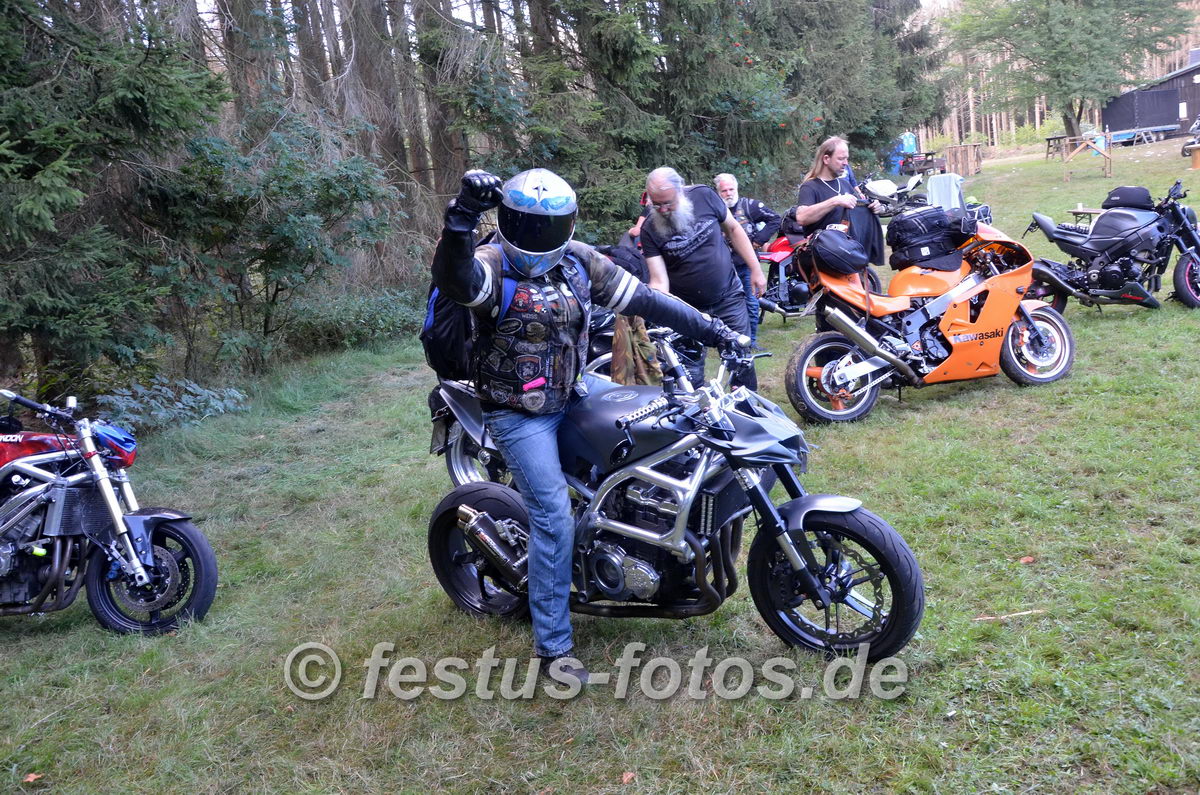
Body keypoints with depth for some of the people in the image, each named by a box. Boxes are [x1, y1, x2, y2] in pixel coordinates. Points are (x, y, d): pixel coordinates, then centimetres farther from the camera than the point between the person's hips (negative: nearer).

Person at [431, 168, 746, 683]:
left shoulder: (578, 261, 2)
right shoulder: (492, 266, -15)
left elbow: (641, 298, 3)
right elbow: (453, 279, -40)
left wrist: (711, 329, 0)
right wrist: (462, 217, -57)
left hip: (571, 398, 7)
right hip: (519, 415, -7)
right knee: (554, 517, -12)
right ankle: (553, 646, 1)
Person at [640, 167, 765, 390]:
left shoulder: (704, 196, -10)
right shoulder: (650, 230, -14)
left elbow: (732, 228, 4)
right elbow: (659, 281, -18)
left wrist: (755, 269, 2)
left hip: (729, 297, 2)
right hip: (687, 309, -1)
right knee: (690, 372, 2)